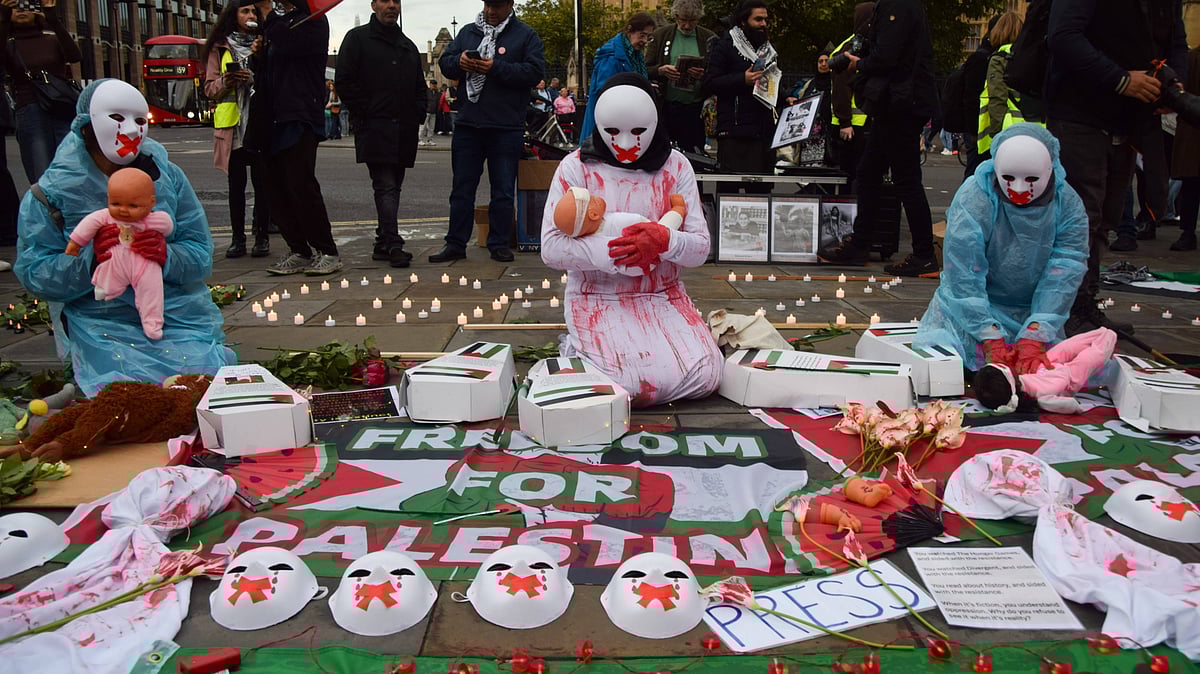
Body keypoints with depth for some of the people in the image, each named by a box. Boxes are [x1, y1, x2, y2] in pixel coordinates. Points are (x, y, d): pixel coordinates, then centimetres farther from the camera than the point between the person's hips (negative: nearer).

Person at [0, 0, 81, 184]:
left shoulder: (52, 40, 15)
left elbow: (75, 56, -6)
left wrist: (54, 20, -12)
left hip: (64, 111, 0)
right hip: (30, 113, 0)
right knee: (43, 178, -7)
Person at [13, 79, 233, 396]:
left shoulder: (167, 177, 6)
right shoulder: (52, 192, 0)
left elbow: (202, 255, 2)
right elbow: (33, 273, -3)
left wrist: (167, 256, -21)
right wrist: (91, 260, -22)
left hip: (181, 318, 2)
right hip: (102, 326, -1)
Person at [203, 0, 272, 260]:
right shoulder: (220, 49, 11)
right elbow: (210, 88, 7)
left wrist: (254, 78, -10)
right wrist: (226, 81, -12)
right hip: (232, 123, 0)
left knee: (261, 182, -3)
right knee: (236, 183, 3)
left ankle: (262, 237, 3)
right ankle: (238, 238, 7)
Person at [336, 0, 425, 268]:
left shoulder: (408, 46, 22)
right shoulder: (357, 38, 4)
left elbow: (420, 87, 27)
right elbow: (345, 80, -3)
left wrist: (417, 115, 10)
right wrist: (366, 112, -10)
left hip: (404, 130, 6)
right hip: (375, 126, -6)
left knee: (393, 186, 8)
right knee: (386, 186, -14)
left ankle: (383, 244, 15)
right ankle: (393, 244, -18)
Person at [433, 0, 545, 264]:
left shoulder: (526, 35, 2)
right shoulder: (468, 32, 14)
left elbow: (534, 72, -10)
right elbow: (444, 62, 13)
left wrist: (497, 68, -19)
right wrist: (459, 62, -10)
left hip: (506, 128, -3)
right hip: (467, 124, 3)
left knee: (503, 190, 4)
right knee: (462, 188, 8)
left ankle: (499, 244, 14)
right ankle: (455, 244, 15)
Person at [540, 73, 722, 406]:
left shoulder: (675, 166, 3)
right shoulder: (576, 167, -5)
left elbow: (701, 247, -2)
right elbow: (551, 247, -12)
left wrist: (664, 241, -26)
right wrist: (613, 253, -26)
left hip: (663, 296, 4)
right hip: (599, 299, -3)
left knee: (704, 376, -17)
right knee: (647, 382, -25)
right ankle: (577, 350, 7)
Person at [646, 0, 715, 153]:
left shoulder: (709, 39, 6)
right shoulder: (660, 36, 9)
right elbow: (646, 70, 9)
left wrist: (704, 75, -15)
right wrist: (661, 70, -13)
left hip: (696, 108, -1)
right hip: (666, 106, 1)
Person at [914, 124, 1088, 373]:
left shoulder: (1069, 205, -11)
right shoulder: (972, 199, -21)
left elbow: (1063, 277, -15)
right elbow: (963, 276, -22)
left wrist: (1034, 337, -27)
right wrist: (991, 339, -27)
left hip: (1032, 312, 3)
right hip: (972, 306, -2)